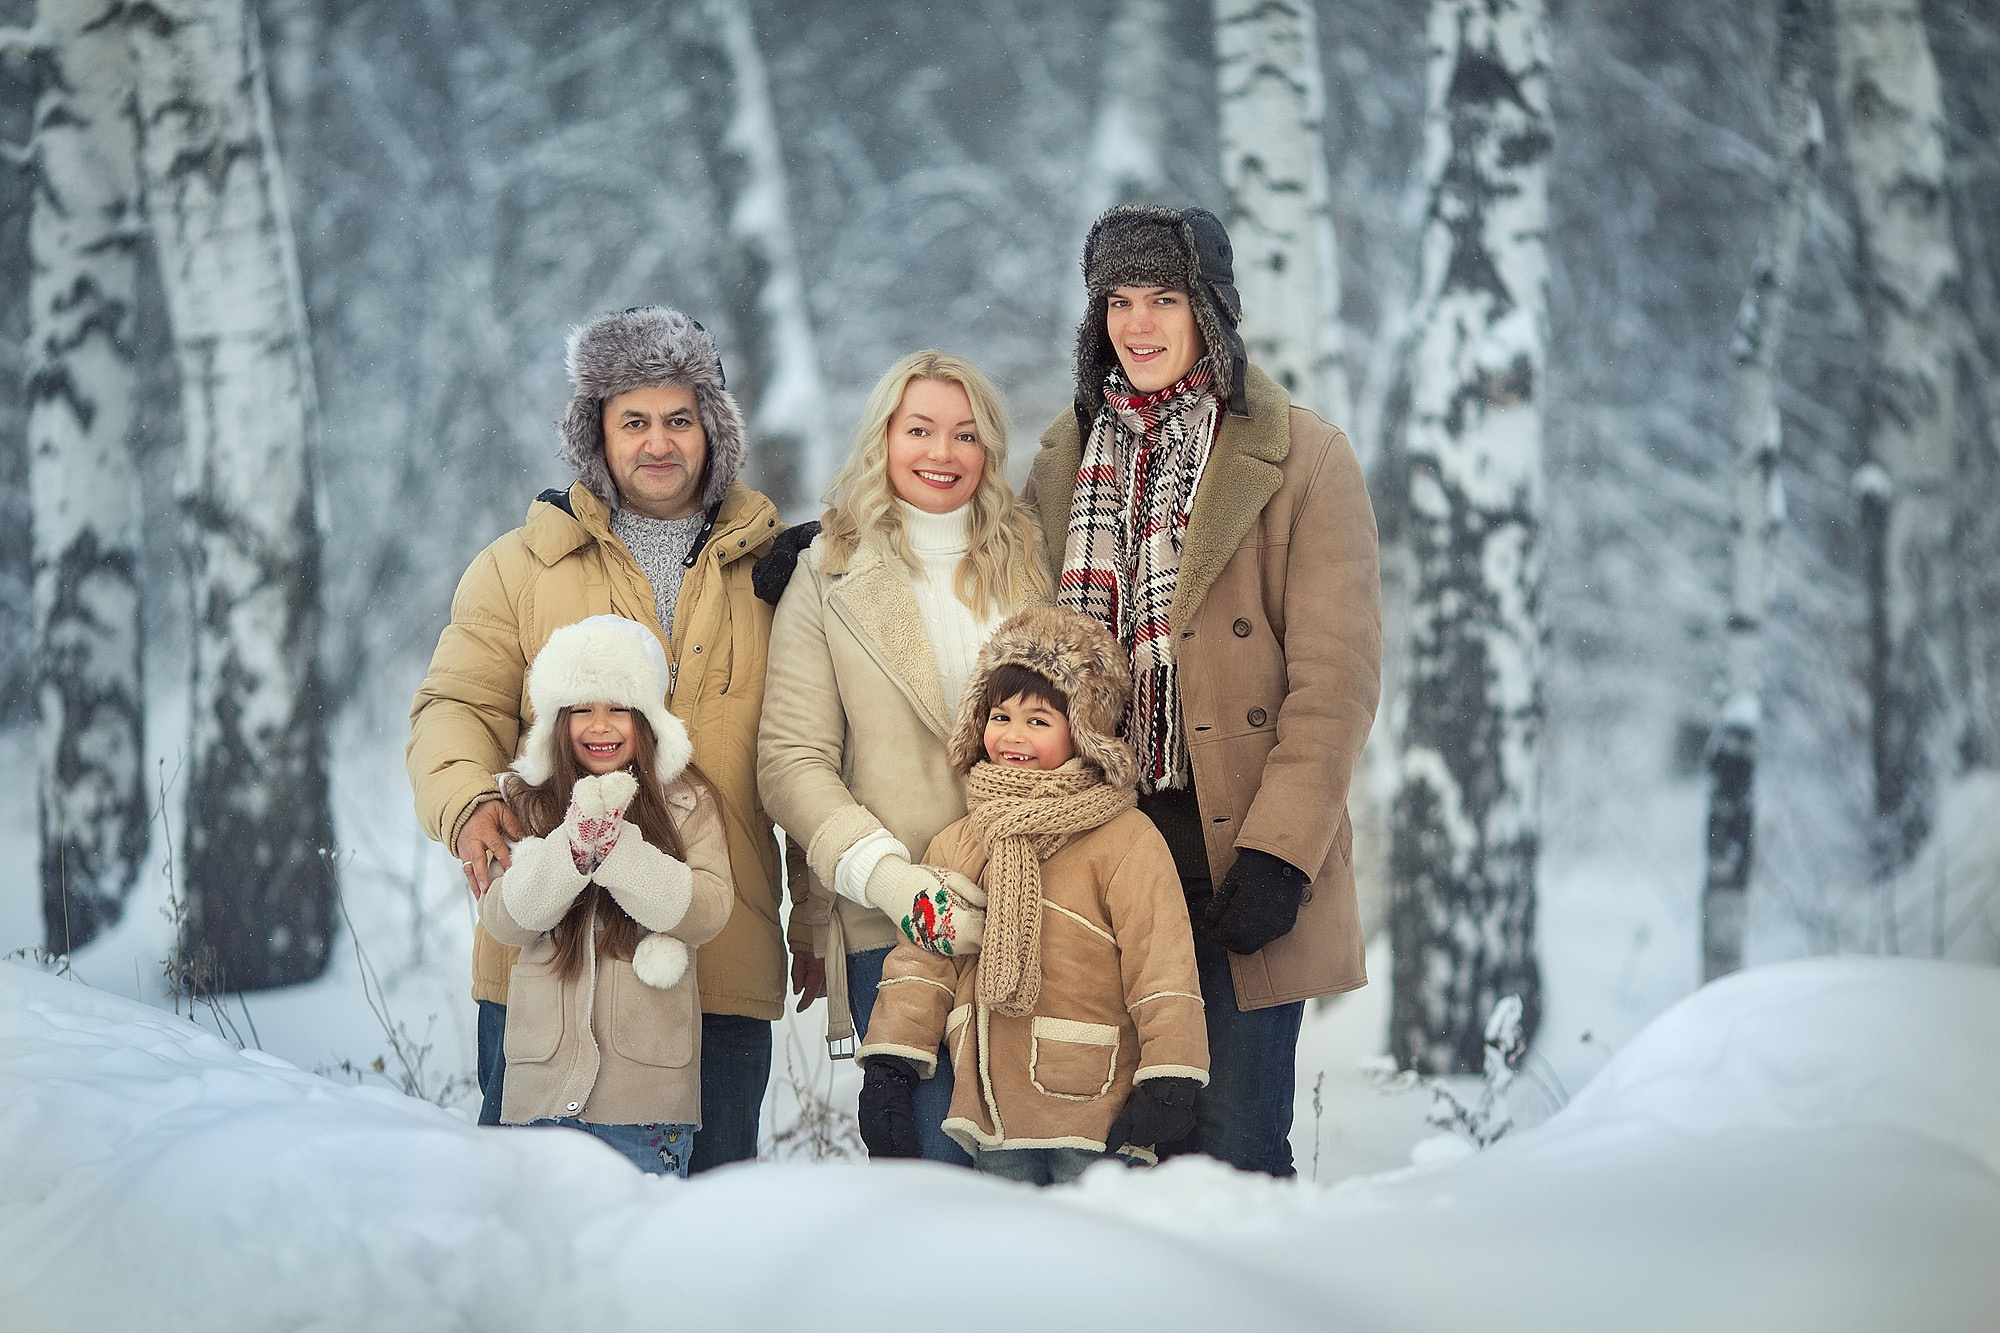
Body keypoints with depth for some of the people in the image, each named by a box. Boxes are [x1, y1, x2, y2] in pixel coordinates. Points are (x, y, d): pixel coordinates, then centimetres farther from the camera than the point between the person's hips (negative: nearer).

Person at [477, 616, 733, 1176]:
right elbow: (503, 918, -5)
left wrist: (617, 846, -20)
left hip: (649, 1074, -1)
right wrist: (572, 846, -20)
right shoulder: (525, 800, 6)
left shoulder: (687, 803, 3)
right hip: (546, 1074, 1)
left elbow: (707, 911, -10)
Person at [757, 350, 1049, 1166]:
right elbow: (791, 763, -1)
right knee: (941, 1167, -7)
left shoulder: (1027, 565, 14)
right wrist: (886, 874, -15)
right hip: (892, 926, -2)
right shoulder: (829, 579, 5)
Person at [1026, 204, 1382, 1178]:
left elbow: (1336, 678, -8)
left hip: (1238, 866, -4)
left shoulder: (1301, 460, -2)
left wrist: (1278, 853, -15)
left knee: (1232, 1145, -5)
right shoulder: (1067, 457, 14)